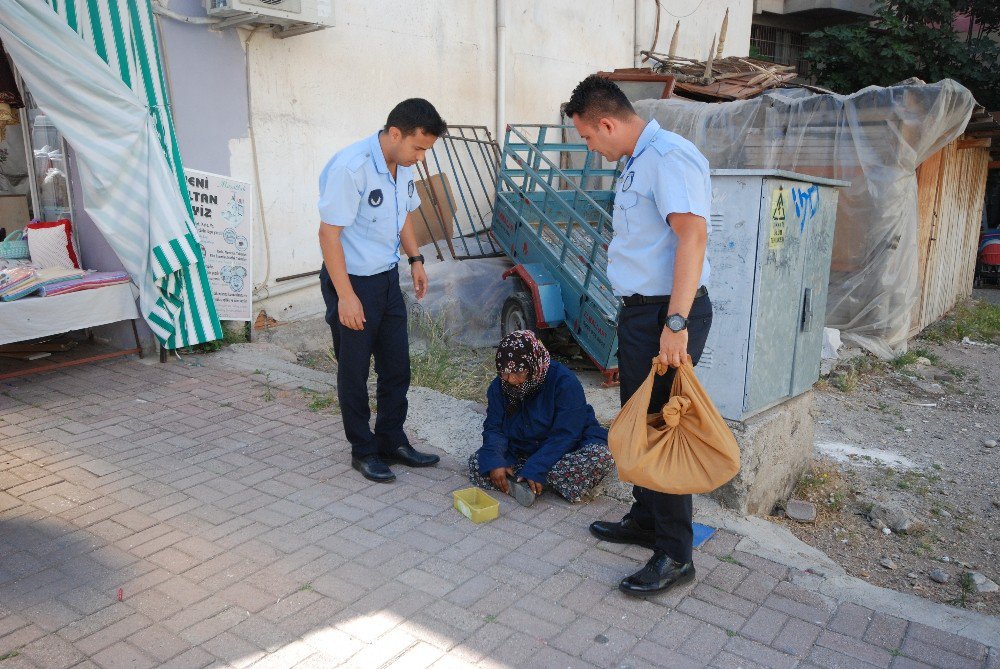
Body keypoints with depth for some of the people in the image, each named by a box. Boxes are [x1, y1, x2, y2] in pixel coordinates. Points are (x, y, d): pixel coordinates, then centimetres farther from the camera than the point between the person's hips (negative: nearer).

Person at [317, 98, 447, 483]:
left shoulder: (403, 165, 2)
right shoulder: (350, 168, -23)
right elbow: (329, 233, -22)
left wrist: (415, 259, 10)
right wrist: (345, 296, -23)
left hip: (387, 278, 8)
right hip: (352, 281, -8)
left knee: (397, 367, 13)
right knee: (355, 372, 7)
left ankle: (392, 442, 30)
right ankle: (363, 451, 23)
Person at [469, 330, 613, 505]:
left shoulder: (564, 381, -22)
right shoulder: (499, 386, -6)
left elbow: (565, 434, -24)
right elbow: (494, 428, -8)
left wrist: (535, 469, -33)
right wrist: (494, 462, -27)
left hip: (566, 448, -3)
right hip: (521, 450, 3)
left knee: (601, 456, -35)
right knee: (477, 464, -17)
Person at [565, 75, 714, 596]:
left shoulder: (669, 156, -16)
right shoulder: (637, 162, 16)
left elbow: (692, 236, -26)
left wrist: (676, 323, -31)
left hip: (666, 315, -10)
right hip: (639, 310, 10)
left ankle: (675, 554, 9)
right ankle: (646, 519, 33)